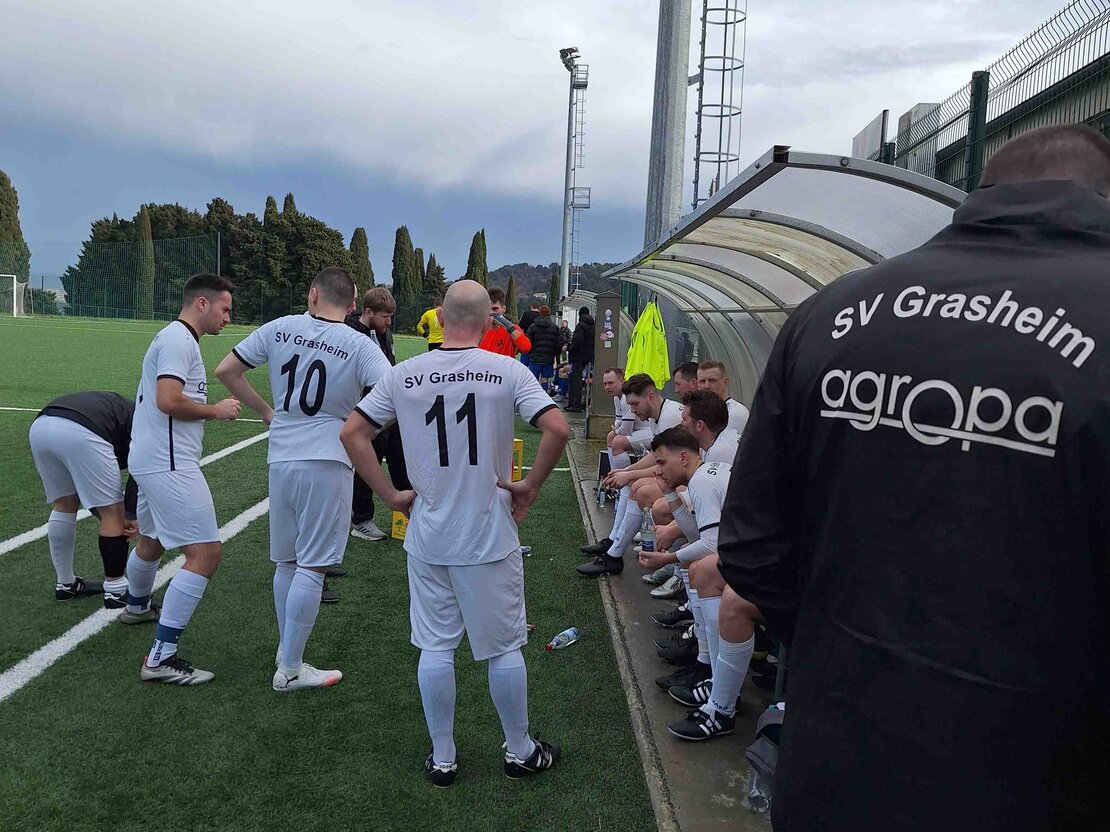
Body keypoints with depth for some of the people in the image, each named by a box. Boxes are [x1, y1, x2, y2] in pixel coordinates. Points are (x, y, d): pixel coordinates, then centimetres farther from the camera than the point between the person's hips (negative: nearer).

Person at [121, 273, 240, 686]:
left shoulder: (176, 338, 18)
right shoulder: (179, 339, -14)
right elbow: (168, 401, -24)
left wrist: (210, 410, 15)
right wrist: (216, 410, -12)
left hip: (150, 461, 11)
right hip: (168, 464, -11)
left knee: (151, 540, 31)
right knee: (206, 553, -12)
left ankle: (137, 607, 57)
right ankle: (161, 659, -10)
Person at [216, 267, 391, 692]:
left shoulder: (279, 329, 5)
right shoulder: (359, 345, -6)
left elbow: (226, 371, 8)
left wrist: (266, 411, 17)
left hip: (280, 460, 5)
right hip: (327, 462, -4)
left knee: (286, 562, 18)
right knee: (311, 568, 1)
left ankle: (287, 651, 31)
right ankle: (290, 669, 8)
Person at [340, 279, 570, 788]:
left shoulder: (404, 375, -2)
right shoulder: (508, 372, -10)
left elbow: (351, 433, 0)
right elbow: (557, 429, -18)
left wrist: (390, 495, 4)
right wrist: (531, 485, -4)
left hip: (426, 538, 2)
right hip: (490, 538, -2)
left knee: (435, 647, 14)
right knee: (503, 648, 12)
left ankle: (442, 758, 27)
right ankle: (520, 751, 29)